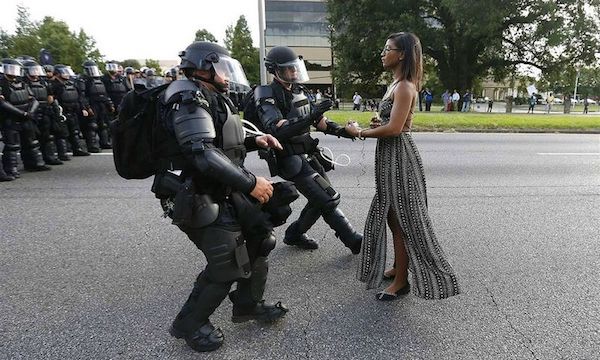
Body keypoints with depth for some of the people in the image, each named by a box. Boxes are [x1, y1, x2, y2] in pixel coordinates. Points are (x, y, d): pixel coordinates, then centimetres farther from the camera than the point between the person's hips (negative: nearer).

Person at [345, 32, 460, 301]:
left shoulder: (404, 87, -16)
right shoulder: (396, 84, 14)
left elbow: (394, 128, -23)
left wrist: (360, 133, -13)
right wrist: (366, 129, 2)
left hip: (399, 156, -10)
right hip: (390, 156, 10)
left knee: (401, 218, -1)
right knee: (392, 216, 18)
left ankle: (401, 281, 12)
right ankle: (398, 267, 33)